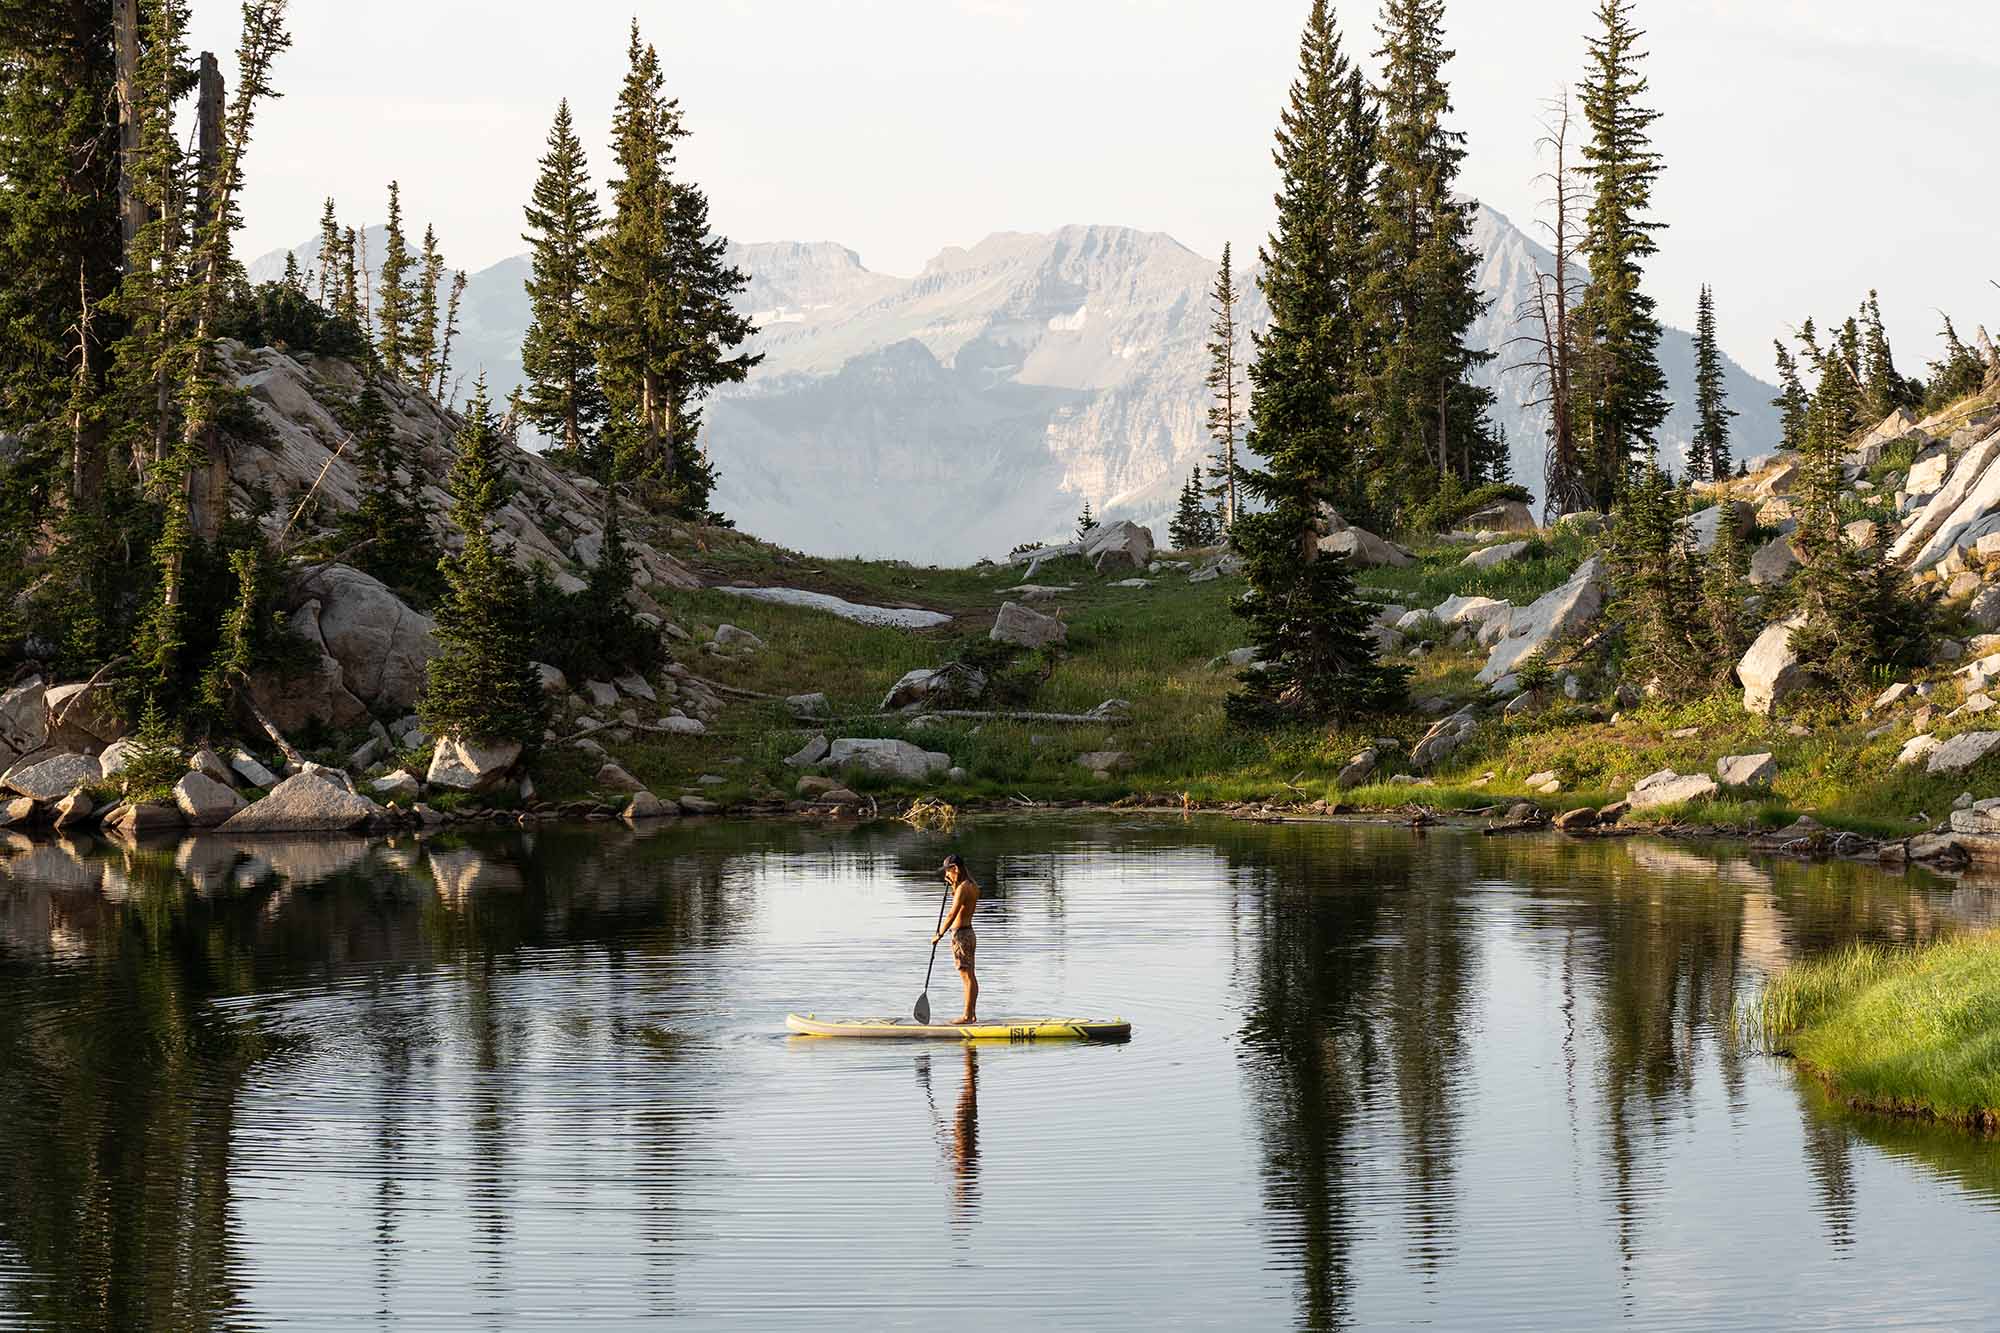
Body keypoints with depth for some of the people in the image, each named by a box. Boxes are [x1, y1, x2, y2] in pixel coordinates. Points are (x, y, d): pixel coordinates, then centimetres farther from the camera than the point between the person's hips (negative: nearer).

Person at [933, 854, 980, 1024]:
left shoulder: (963, 888, -18)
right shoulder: (973, 887, 10)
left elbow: (952, 914, -24)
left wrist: (939, 935, -20)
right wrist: (954, 886, 18)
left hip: (960, 935, -9)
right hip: (970, 934, 9)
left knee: (966, 977, -6)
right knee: (970, 976, 12)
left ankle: (967, 1016, -3)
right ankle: (972, 1014, 17)